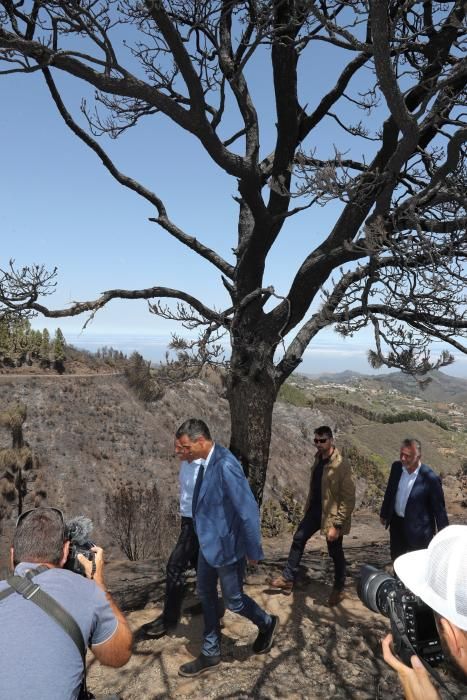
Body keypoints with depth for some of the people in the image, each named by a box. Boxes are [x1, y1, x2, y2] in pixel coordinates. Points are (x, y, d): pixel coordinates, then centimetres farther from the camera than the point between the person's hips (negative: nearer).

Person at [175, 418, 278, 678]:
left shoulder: (225, 465, -31)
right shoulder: (207, 461, -3)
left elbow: (249, 511, -27)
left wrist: (253, 550, -17)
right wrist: (204, 535, 16)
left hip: (226, 545, -8)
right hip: (208, 543, 8)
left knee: (233, 600, 12)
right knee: (206, 595, 19)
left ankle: (267, 624, 41)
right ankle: (211, 653, 37)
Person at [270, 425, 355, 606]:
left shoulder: (341, 466, -26)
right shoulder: (318, 458, 0)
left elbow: (349, 499, -24)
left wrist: (336, 525, -24)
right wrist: (309, 506, 19)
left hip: (332, 515, -7)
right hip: (315, 510, 7)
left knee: (335, 553, 12)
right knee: (298, 539, 13)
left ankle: (339, 588, 36)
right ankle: (288, 579, 28)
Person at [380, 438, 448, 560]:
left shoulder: (430, 478, -22)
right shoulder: (396, 467, -6)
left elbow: (439, 508, -13)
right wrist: (384, 514, 16)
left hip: (417, 529, -5)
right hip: (396, 524, 5)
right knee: (396, 560, 21)